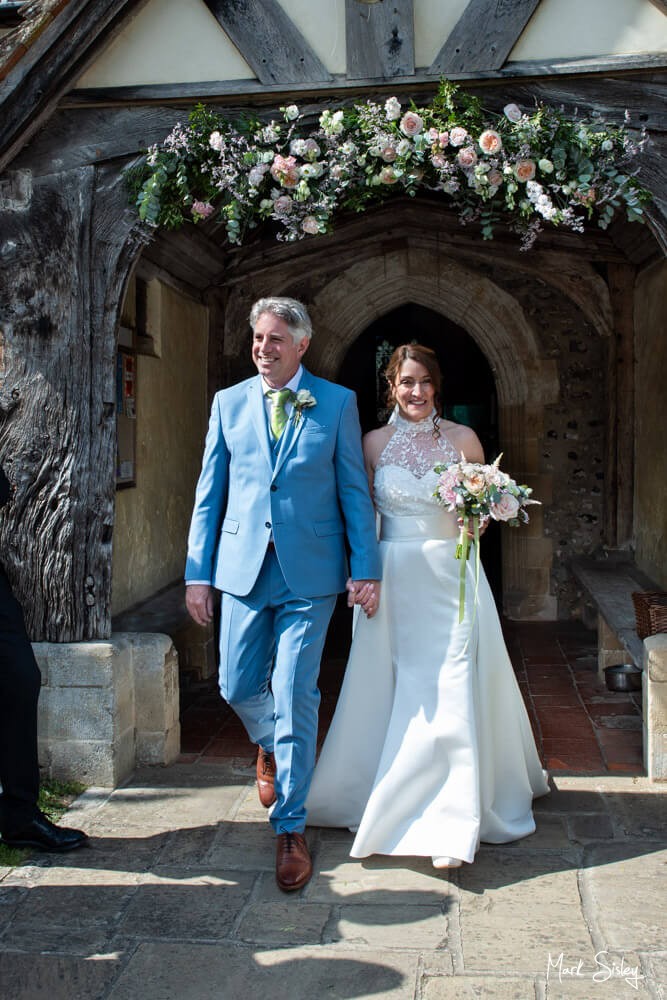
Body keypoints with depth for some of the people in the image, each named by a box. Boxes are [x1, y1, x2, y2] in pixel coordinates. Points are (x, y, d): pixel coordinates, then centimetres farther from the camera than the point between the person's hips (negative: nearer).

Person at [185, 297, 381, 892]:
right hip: (242, 568, 3)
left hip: (309, 573, -3)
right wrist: (198, 571, 4)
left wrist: (366, 569, -4)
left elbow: (355, 491, 2)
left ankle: (290, 827, 13)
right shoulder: (229, 402, 8)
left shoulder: (337, 403, 2)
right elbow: (209, 492, 8)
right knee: (238, 686, 10)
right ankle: (270, 747, 45)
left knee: (295, 699, -2)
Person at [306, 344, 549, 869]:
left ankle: (451, 824, 6)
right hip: (393, 579, 2)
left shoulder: (462, 438, 2)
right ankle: (392, 800, 31)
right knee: (391, 690, 8)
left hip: (450, 575, -1)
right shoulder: (375, 442, 5)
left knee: (449, 695, -3)